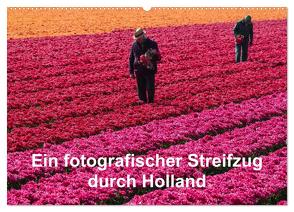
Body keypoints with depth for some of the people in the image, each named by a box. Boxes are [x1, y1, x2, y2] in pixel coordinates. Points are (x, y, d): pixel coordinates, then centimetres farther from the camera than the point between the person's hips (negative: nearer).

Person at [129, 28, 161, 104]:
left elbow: (158, 58, -1)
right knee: (140, 87, 7)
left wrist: (152, 56, -24)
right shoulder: (134, 45, 4)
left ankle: (151, 101, 14)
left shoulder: (152, 44, -5)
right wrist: (131, 72, 9)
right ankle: (142, 100, 20)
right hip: (139, 71, 3)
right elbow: (131, 59, 12)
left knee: (150, 88, 1)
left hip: (150, 70, -3)